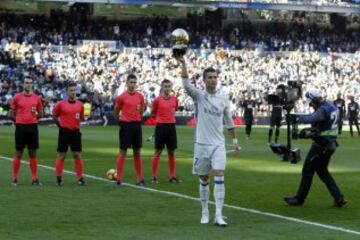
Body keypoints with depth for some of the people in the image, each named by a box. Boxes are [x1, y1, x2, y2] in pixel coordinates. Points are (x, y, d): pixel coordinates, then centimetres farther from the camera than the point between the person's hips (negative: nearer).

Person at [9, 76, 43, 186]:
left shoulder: (36, 98, 6)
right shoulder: (17, 97, 0)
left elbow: (41, 114, 15)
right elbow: (11, 114, 5)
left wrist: (34, 117, 2)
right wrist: (19, 120, 2)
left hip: (33, 127, 2)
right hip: (20, 127, -2)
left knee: (33, 153, 6)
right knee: (18, 153, 2)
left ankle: (34, 178, 11)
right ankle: (15, 178, 9)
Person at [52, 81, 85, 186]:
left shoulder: (80, 105, 4)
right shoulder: (61, 104, -6)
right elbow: (54, 116, 7)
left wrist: (76, 124, 9)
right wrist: (61, 125, 7)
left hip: (76, 132, 3)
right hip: (64, 131, -3)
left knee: (77, 155, 2)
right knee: (61, 155, 2)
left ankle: (80, 178, 7)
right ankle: (59, 178, 10)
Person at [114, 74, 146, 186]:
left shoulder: (140, 96, 6)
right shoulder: (122, 97, -5)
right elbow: (115, 113, 3)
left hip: (136, 125, 4)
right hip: (126, 125, -4)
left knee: (137, 152, 8)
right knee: (123, 152, -2)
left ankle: (140, 179, 12)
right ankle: (118, 179, 2)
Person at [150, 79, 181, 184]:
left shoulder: (174, 99, 5)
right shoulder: (157, 100, -5)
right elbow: (153, 113, 4)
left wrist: (170, 118, 11)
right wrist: (161, 118, 1)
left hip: (171, 126, 4)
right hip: (161, 126, -4)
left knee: (171, 152, 7)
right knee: (158, 151, 0)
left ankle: (172, 176, 14)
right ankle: (154, 176, 5)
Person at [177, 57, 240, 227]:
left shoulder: (223, 99, 7)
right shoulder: (199, 96, -2)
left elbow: (229, 121, 17)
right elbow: (186, 85, -21)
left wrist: (234, 139, 15)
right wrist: (183, 64, -32)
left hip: (218, 144, 1)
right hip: (201, 143, -1)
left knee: (219, 176, -12)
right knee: (203, 179, 7)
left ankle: (219, 216, -13)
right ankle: (205, 213, 21)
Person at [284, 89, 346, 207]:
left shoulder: (323, 110, -21)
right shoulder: (331, 106, 10)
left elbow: (311, 118, -39)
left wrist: (298, 118, -26)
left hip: (321, 145, -9)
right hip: (330, 144, 9)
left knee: (307, 171, 3)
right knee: (322, 171, 20)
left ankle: (299, 199, 12)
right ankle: (338, 198, 12)